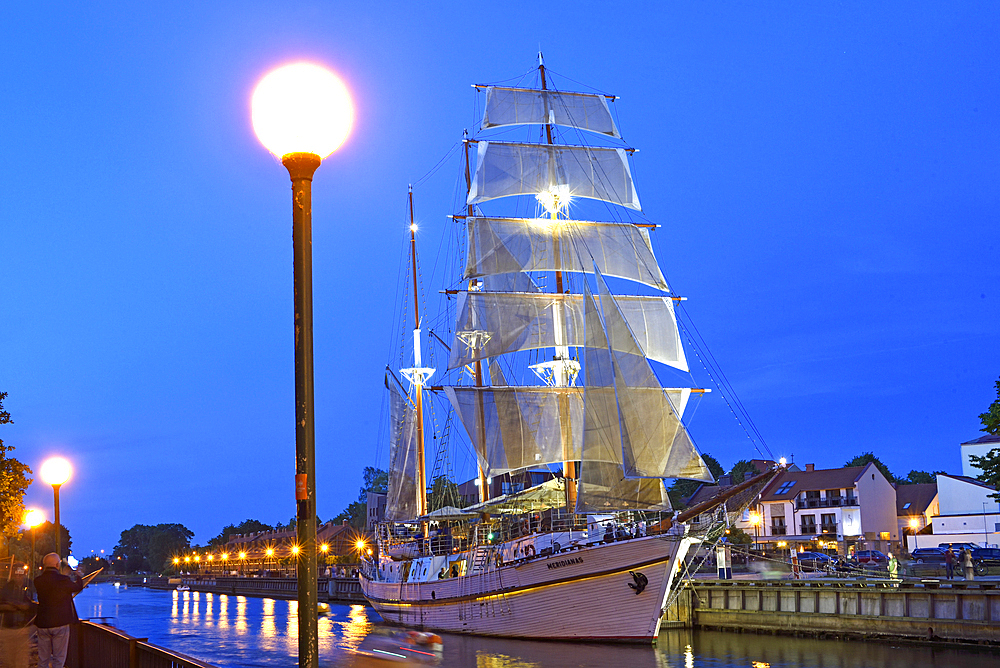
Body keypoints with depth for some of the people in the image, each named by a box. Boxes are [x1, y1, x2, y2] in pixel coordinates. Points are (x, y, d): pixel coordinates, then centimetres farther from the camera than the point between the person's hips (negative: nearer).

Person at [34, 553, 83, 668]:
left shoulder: (38, 581, -5)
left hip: (43, 624, 4)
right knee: (59, 658, 4)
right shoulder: (64, 580, -15)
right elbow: (78, 587, 3)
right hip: (60, 624, -4)